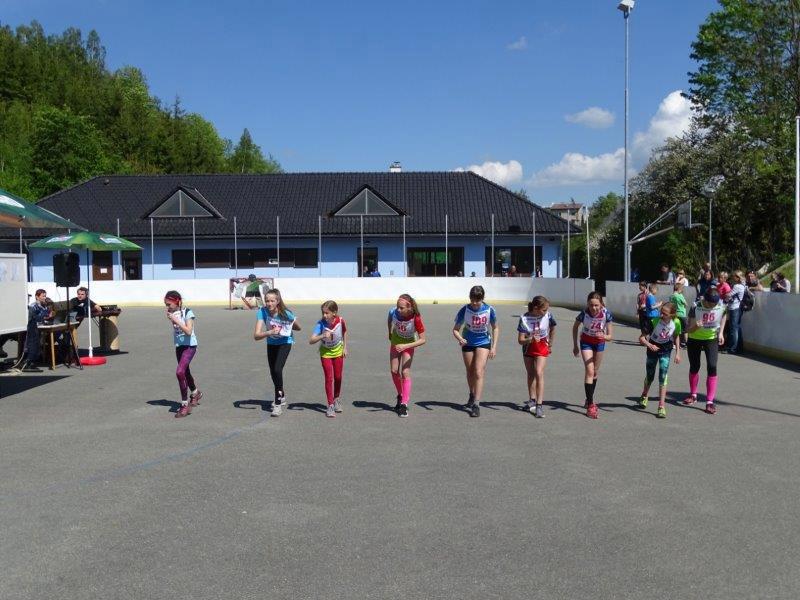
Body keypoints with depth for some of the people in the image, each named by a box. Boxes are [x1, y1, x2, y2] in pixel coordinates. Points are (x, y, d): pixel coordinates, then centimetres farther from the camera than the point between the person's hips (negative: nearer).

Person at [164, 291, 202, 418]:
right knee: (185, 372, 21)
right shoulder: (172, 313, 3)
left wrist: (175, 320, -25)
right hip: (179, 346, 8)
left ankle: (185, 405, -13)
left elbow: (189, 331, -25)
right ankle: (195, 393, 48)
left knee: (180, 372, -21)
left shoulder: (187, 313, -15)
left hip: (189, 346, -8)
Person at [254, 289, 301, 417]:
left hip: (285, 343, -4)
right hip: (271, 343, 4)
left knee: (277, 369, -20)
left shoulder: (287, 314, -30)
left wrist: (283, 328, -14)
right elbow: (256, 336, -33)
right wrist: (270, 332, -47)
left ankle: (278, 403, -8)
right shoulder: (262, 311, -26)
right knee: (273, 372, 13)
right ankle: (281, 395, 41)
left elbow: (298, 328, -8)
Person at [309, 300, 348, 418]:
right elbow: (311, 340, -35)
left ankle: (336, 399, 36)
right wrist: (322, 336, -51)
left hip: (338, 352, 2)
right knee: (329, 378, -6)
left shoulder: (340, 321, -23)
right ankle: (330, 405, 3)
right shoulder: (321, 323, -29)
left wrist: (345, 347, 3)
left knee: (338, 377, 12)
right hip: (325, 353, -2)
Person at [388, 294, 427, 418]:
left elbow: (422, 340, -30)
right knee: (394, 371, 3)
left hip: (409, 343, -3)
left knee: (405, 372, -11)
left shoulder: (416, 318, -36)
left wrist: (405, 346, -39)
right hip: (396, 340, 3)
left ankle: (404, 404, -9)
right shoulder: (393, 312, -29)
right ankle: (400, 396, 25)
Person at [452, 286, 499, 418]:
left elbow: (495, 328, -2)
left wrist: (494, 347, -6)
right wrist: (460, 339, -35)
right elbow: (455, 329, -13)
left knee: (478, 373, -14)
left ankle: (476, 404, -13)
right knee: (470, 372, 16)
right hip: (468, 343, 2)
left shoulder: (489, 310, -18)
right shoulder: (464, 310, -20)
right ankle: (472, 395, 42)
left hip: (483, 343, -1)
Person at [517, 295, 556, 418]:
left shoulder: (547, 315, -19)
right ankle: (532, 400, 32)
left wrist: (550, 345, 9)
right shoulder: (524, 319, -23)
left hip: (542, 347, -1)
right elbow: (520, 340, -20)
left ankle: (539, 406, -17)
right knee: (530, 374, 14)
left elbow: (552, 329, 3)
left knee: (539, 373, -16)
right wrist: (530, 339, -39)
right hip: (528, 347, 2)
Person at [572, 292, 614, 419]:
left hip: (600, 342, 2)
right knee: (589, 371, -14)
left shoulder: (606, 313, -29)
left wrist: (604, 336, -47)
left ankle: (589, 400, 33)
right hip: (586, 342, -2)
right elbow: (575, 327, -9)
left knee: (595, 371, 15)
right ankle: (590, 405, -12)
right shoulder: (584, 313, -30)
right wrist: (575, 345, -4)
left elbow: (611, 335, -24)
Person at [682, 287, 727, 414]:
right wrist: (696, 326, -42)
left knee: (712, 367, -12)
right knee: (694, 367, 12)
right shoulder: (696, 307, -26)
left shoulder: (722, 307, -19)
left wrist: (720, 332, 1)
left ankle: (710, 401, -8)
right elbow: (689, 329, -20)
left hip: (712, 339, 1)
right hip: (695, 339, 0)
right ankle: (693, 395, 34)